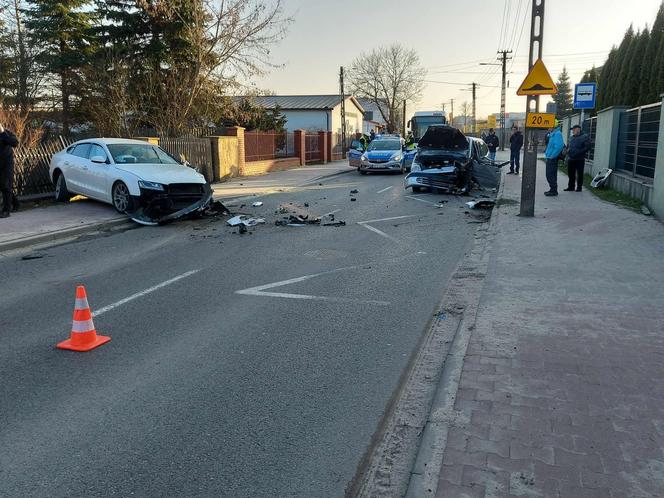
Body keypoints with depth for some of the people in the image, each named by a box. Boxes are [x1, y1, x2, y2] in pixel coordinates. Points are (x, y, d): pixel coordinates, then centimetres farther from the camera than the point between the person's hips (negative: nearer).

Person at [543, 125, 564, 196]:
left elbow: (559, 146, -26)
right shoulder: (552, 134, 15)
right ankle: (552, 190, 23)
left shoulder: (557, 134, -15)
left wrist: (552, 156, -23)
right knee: (549, 175, 15)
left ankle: (553, 191, 0)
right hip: (550, 158, 10)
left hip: (552, 159, -10)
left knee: (551, 175, -6)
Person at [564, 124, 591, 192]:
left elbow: (587, 147, -13)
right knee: (571, 174, 9)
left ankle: (579, 187, 8)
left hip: (579, 159, -6)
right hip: (571, 159, 6)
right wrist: (568, 149, 8)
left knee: (580, 174, 1)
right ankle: (571, 187, 18)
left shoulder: (585, 137, -5)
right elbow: (569, 145, 30)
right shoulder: (572, 137, 16)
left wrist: (579, 152, -20)